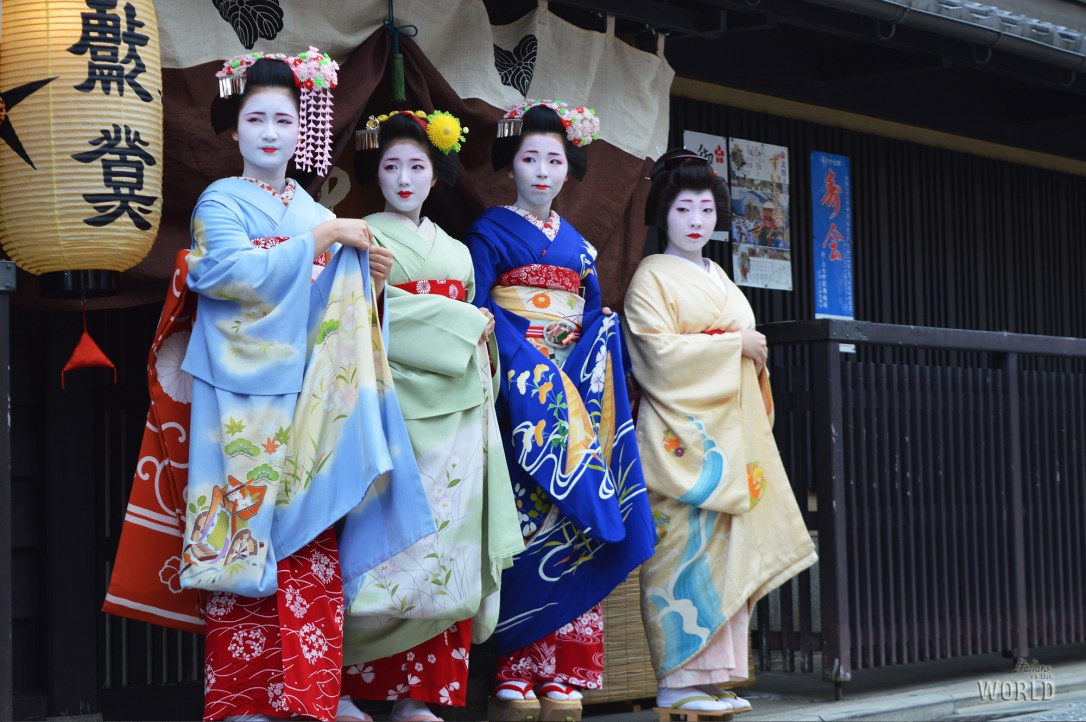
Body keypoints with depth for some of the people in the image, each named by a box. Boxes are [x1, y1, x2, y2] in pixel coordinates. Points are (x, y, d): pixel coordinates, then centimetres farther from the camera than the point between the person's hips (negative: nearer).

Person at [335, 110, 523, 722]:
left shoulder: (456, 250, 22)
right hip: (397, 404, -5)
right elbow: (376, 310, -10)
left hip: (457, 408, 5)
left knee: (447, 541, -2)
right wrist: (462, 323, -7)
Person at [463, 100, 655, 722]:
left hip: (573, 387, 5)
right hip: (516, 388, -5)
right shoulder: (491, 231, 4)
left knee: (575, 517, -3)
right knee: (526, 521, -13)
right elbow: (473, 310, -6)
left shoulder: (577, 243, 20)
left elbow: (596, 315, 19)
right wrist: (526, 359, -16)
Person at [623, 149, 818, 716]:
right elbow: (660, 352, -13)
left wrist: (756, 354, 8)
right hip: (683, 432, -7)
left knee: (729, 546, 2)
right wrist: (734, 344, -9)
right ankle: (678, 682, -10)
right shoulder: (652, 277, 0)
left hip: (731, 430, 7)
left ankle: (715, 675, 3)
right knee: (686, 546, -12)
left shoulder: (719, 280, 22)